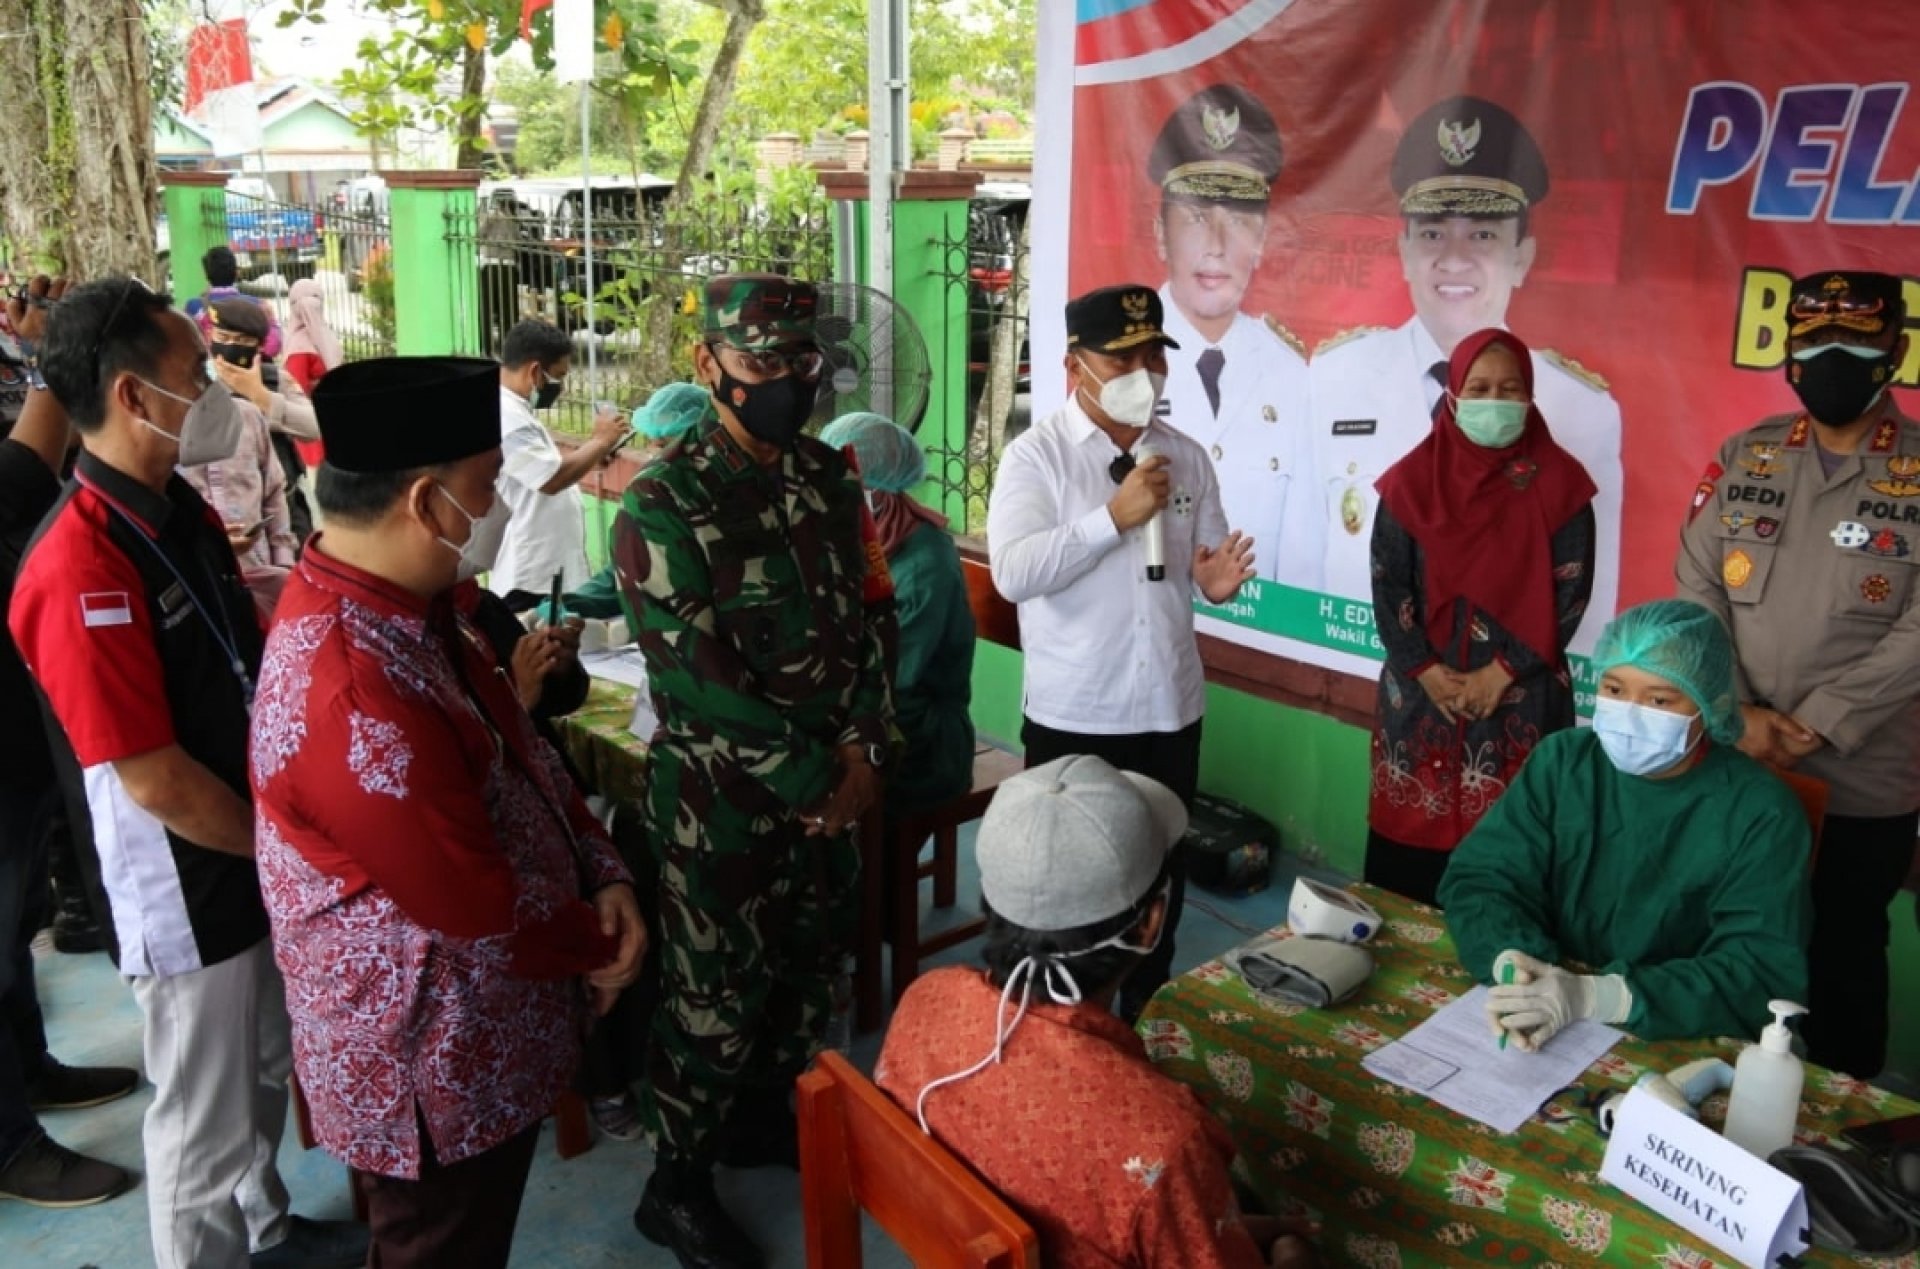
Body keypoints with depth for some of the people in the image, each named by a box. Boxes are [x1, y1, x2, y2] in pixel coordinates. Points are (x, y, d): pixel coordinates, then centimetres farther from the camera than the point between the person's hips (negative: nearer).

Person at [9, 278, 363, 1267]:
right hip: (184, 893, -9)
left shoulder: (183, 511, 2)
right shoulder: (80, 568, -28)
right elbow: (155, 779, -26)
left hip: (252, 858, 9)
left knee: (266, 1072, 27)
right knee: (203, 1121, 11)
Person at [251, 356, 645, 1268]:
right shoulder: (354, 691, -35)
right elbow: (481, 908, -27)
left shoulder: (407, 610, -1)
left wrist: (604, 876, -5)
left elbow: (520, 757, 8)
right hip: (431, 1068, -9)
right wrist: (596, 942, -8)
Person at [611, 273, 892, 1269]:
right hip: (721, 796, -6)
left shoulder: (829, 479, 4)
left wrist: (862, 747, -5)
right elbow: (693, 675, -21)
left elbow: (859, 623, 8)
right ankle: (676, 1184, 28)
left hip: (832, 781, 7)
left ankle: (764, 1116, 44)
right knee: (716, 989, 7)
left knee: (810, 965, 20)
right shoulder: (663, 501, -17)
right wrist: (810, 778, -18)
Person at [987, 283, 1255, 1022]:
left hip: (1171, 710, 5)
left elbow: (1206, 563, 12)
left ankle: (1144, 1023, 39)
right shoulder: (1036, 455, -10)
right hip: (1073, 717, -5)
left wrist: (1217, 582, -12)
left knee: (1161, 877, 18)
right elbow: (1012, 573, -23)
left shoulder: (1186, 457, 6)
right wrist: (1116, 515, -26)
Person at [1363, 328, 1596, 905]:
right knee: (1413, 838, 6)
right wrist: (1426, 671, -10)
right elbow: (1388, 586, 0)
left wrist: (1502, 671, -10)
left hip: (1521, 700, -1)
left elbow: (1570, 594, -3)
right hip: (1421, 692, 1)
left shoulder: (1558, 483, 0)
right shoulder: (1412, 480, 2)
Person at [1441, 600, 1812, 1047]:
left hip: (1682, 1051, 0)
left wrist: (1596, 997, -27)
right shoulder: (1561, 761, 0)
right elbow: (1478, 877, -2)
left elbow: (1766, 972, -16)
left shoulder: (1762, 812, -8)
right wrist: (1512, 961, -23)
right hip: (1551, 1031, 1)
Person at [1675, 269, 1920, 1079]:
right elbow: (1695, 592, -1)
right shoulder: (1743, 458, 3)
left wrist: (1817, 726, -18)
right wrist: (1737, 713, -13)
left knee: (1844, 962, 12)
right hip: (1728, 769, 3)